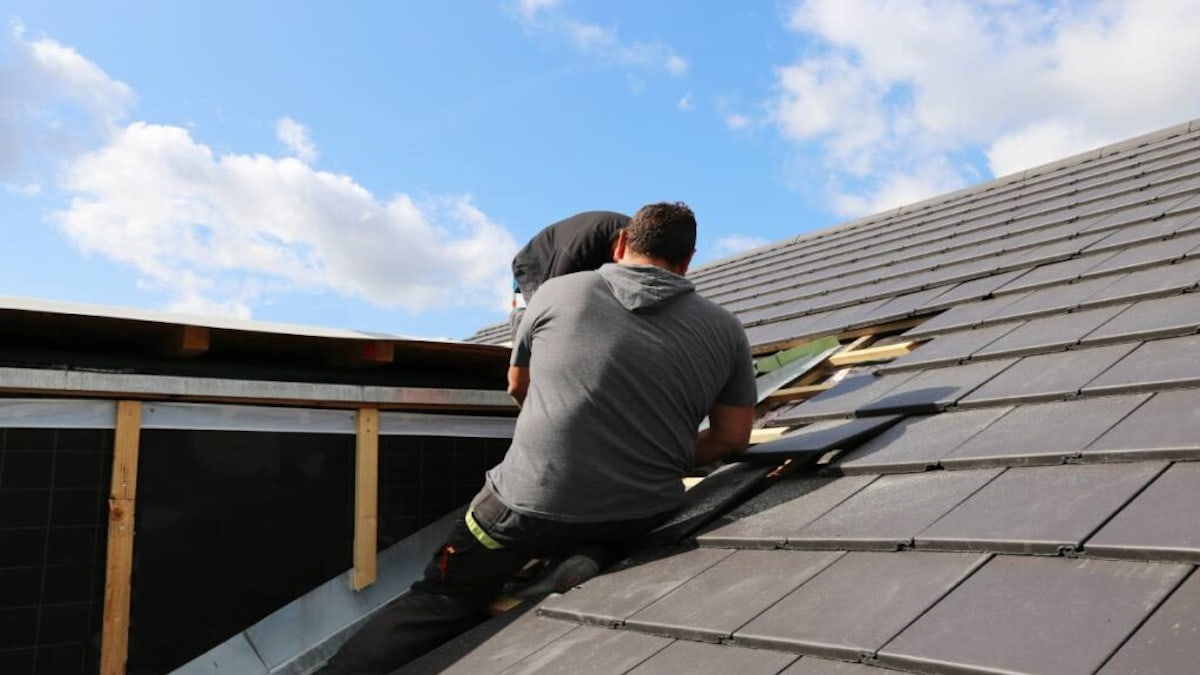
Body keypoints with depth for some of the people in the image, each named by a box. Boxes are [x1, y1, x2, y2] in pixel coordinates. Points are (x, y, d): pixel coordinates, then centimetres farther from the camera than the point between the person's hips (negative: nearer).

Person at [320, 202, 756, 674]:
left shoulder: (559, 291, 1)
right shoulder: (725, 329, 5)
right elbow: (732, 437, 9)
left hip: (532, 503, -2)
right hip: (642, 516, 3)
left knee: (441, 601, 9)